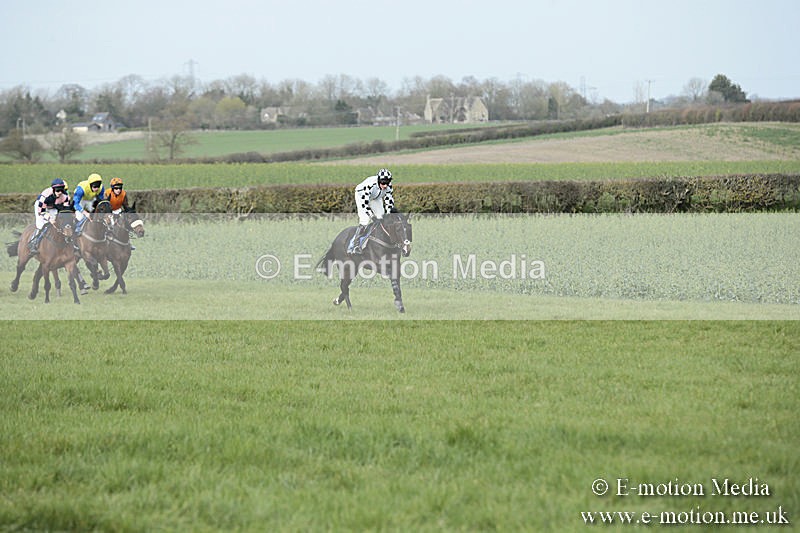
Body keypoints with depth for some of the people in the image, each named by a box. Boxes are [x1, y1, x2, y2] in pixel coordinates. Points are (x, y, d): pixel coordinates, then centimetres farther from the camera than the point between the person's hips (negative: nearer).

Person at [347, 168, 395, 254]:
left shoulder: (388, 186, -25)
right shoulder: (370, 184, -42)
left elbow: (389, 199, -15)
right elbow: (364, 201, -42)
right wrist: (372, 215, -46)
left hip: (376, 198, 6)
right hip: (361, 195, -6)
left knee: (381, 218, -6)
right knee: (365, 220, -20)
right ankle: (355, 244, -16)